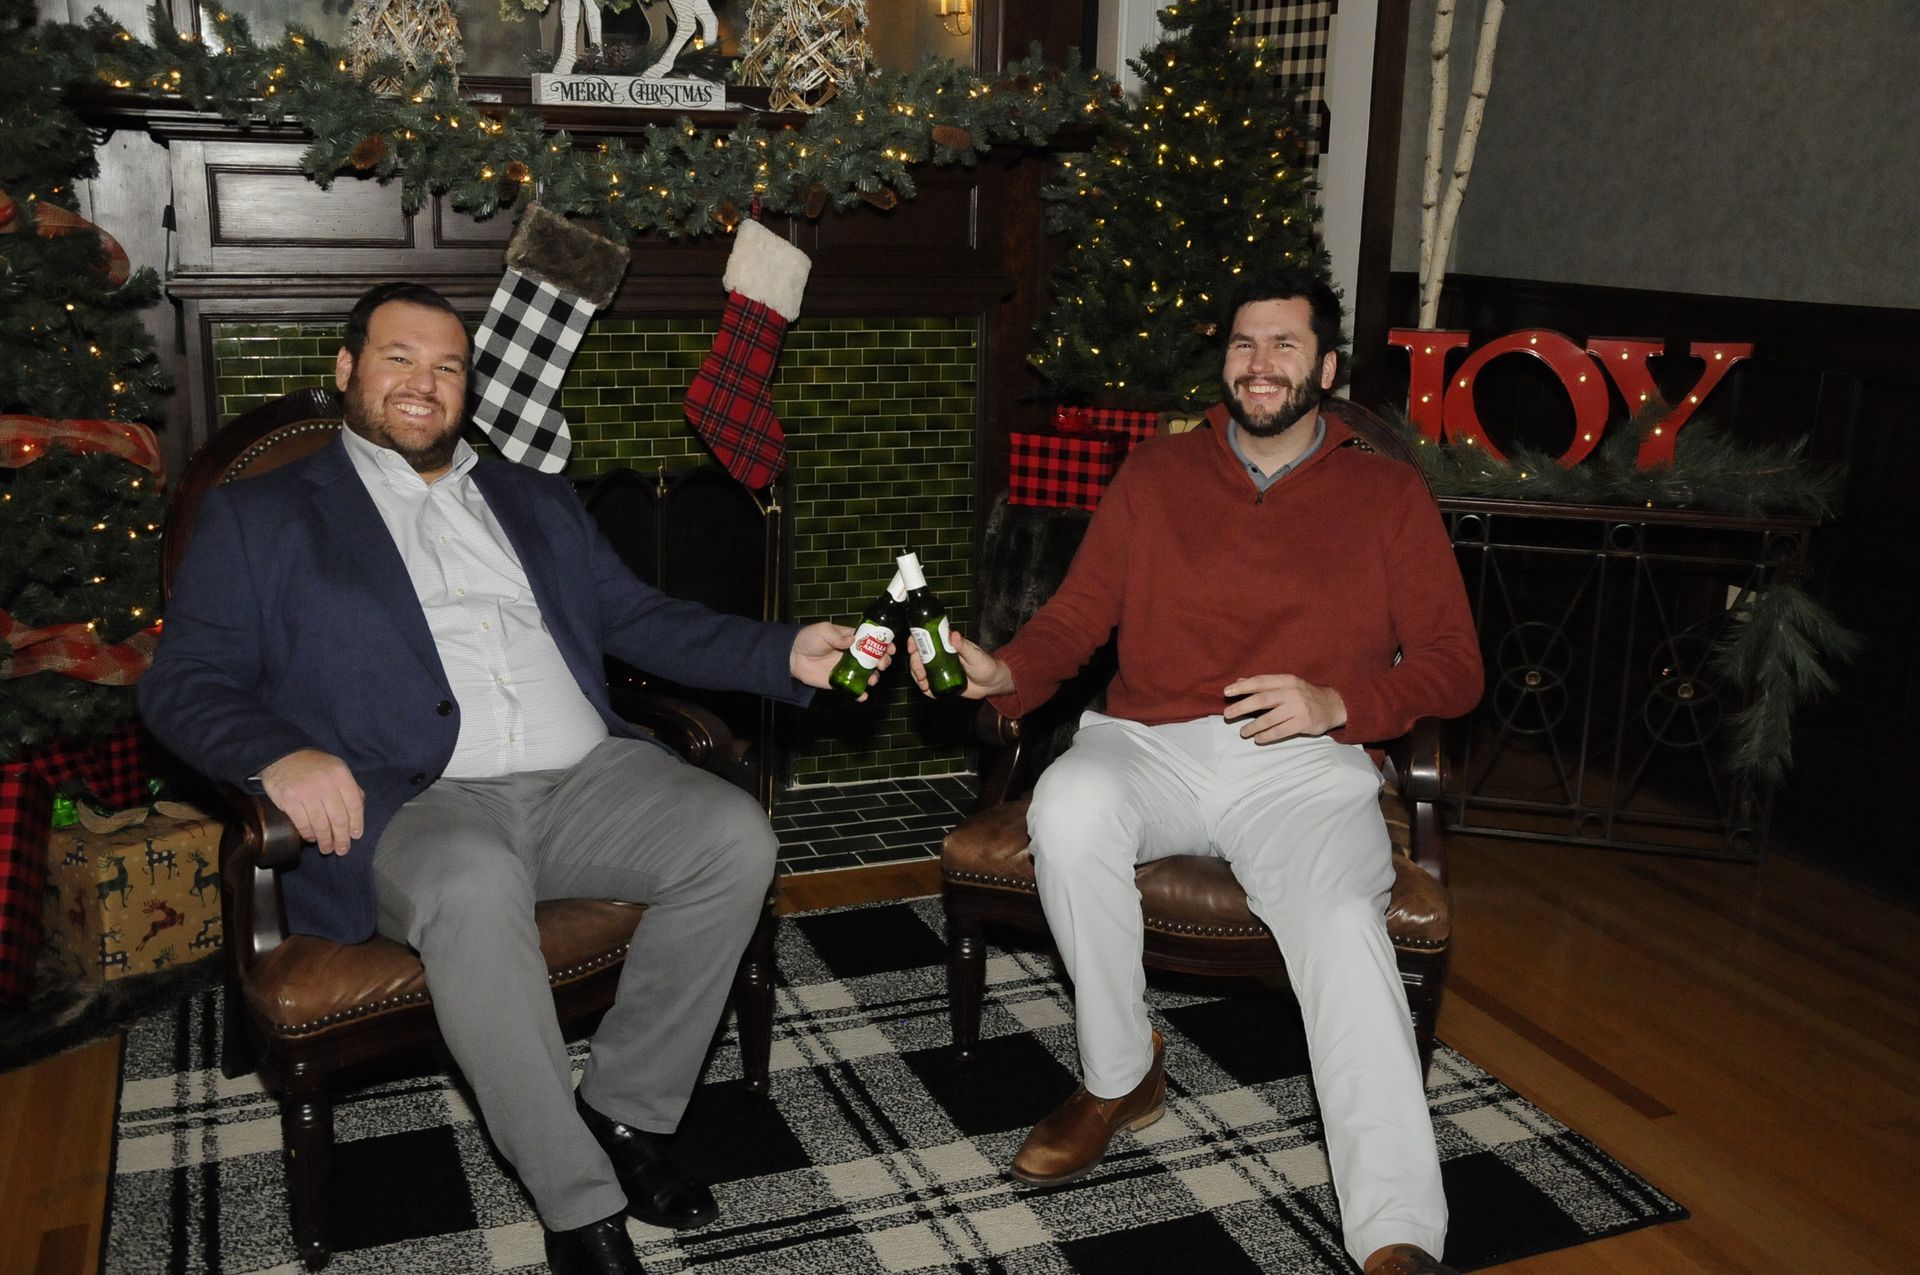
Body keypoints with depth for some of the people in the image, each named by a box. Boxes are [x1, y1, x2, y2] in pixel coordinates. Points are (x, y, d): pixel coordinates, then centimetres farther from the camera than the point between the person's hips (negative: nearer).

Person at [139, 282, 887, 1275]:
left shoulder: (536, 500, 25)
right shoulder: (259, 516, 14)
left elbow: (638, 619, 20)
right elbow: (183, 683, 7)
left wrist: (785, 654, 3)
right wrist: (278, 754, -16)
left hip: (586, 779, 4)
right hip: (416, 802, -4)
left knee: (735, 837, -22)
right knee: (474, 884, -37)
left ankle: (623, 1109, -4)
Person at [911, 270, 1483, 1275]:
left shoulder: (1388, 495, 13)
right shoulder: (1156, 474, 17)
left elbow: (1452, 665, 9)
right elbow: (1074, 618, 9)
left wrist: (1336, 701, -10)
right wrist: (1002, 673, -13)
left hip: (1304, 766, -1)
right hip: (1153, 746, 2)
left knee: (1345, 923, -31)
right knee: (1069, 805, -32)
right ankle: (1119, 1078, -10)